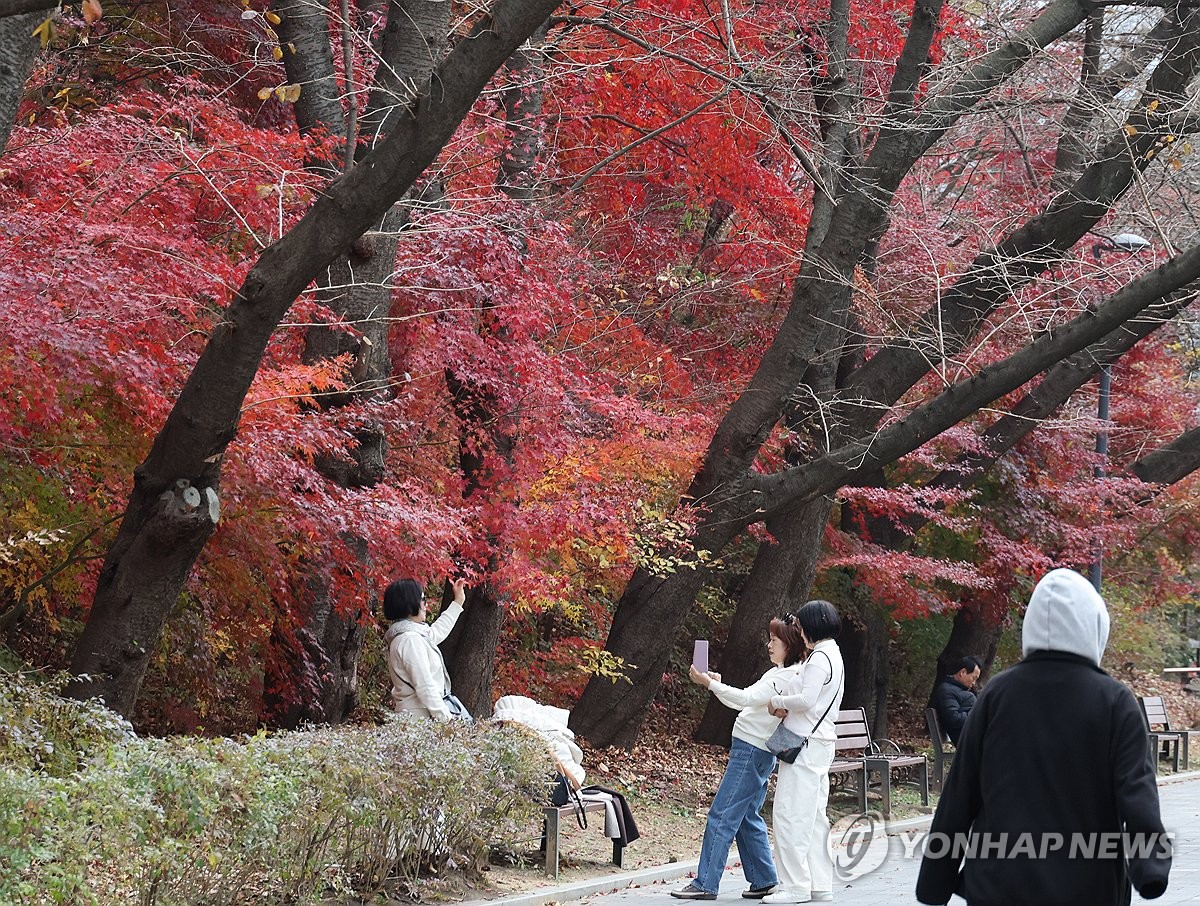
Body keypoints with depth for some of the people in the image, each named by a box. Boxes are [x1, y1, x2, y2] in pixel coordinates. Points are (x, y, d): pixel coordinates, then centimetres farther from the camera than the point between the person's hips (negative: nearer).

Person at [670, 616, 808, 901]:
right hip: (751, 750, 11)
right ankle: (764, 880, 17)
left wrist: (709, 684, -23)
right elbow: (746, 703, 21)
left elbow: (746, 698, -23)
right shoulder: (777, 674, 19)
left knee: (721, 817, -9)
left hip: (753, 751, -11)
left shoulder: (788, 677, -14)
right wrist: (718, 684, 8)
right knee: (746, 817, 13)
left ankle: (706, 884, -8)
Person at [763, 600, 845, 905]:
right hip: (820, 744, 10)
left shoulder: (819, 658, -15)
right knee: (814, 817, 11)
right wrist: (787, 707, 4)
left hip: (805, 746, -10)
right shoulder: (832, 655, 17)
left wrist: (777, 702, -7)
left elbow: (806, 699, -23)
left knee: (791, 816, -8)